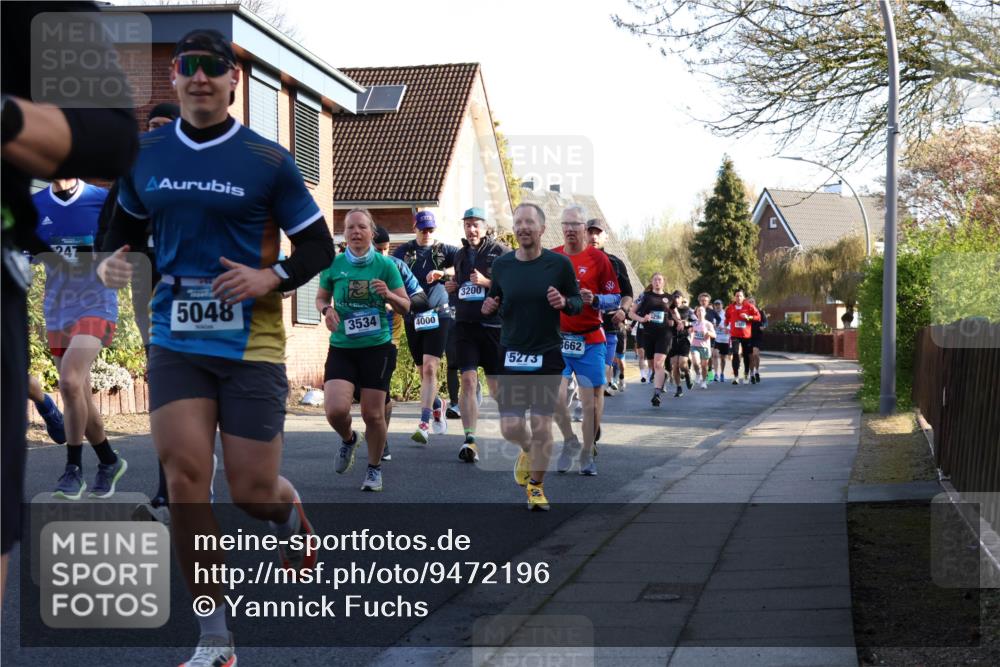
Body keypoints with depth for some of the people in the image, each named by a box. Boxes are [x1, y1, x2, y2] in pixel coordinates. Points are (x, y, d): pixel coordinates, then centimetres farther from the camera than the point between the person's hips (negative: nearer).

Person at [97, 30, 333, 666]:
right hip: (176, 341, 3)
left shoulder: (268, 160, -3)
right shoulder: (145, 154, 7)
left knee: (253, 490, 1)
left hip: (251, 344, -2)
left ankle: (294, 523, 42)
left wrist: (272, 278, -16)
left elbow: (320, 246, 1)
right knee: (185, 476, -8)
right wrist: (112, 261, 0)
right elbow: (127, 226, 22)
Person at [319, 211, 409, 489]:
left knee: (373, 414, 1)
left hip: (377, 347, -1)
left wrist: (388, 295, -18)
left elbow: (405, 307, 3)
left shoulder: (385, 265, -2)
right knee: (335, 409, -16)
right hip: (341, 348, 1)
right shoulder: (333, 265, 2)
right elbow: (321, 298, 17)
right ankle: (348, 439, 20)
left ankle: (374, 468, 25)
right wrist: (326, 310, -6)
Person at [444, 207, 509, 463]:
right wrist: (452, 288, 9)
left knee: (496, 384, 5)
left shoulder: (501, 252, -3)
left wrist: (486, 282, -19)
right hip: (465, 324, 4)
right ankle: (470, 439, -13)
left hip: (494, 324, -4)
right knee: (468, 379, -9)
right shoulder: (461, 255, 16)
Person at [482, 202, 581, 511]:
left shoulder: (559, 263, -6)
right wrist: (489, 307, -8)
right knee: (510, 427, -1)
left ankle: (536, 485, 19)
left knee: (541, 425, -2)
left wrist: (565, 303, -18)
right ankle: (528, 450, 36)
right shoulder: (501, 264, 1)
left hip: (547, 355, -2)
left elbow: (577, 302, 4)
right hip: (511, 354, 2)